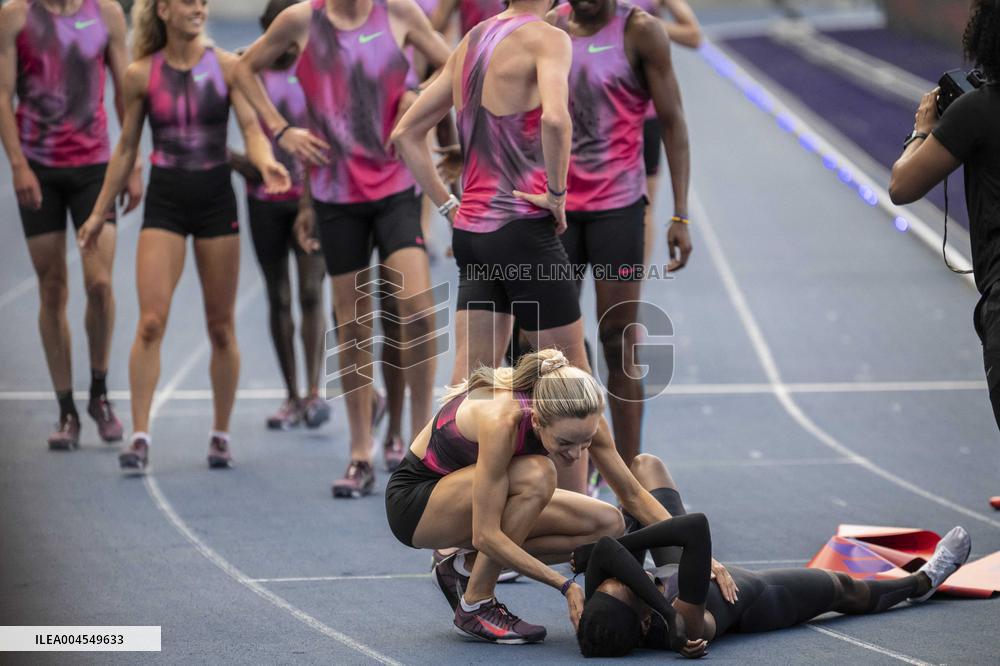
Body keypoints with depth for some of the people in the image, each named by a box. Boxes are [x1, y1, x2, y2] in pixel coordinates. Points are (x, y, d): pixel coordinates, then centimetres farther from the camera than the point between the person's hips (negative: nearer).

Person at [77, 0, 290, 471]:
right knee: (151, 321, -11)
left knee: (221, 326, 6)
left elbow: (251, 127, -7)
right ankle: (139, 436, -9)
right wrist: (99, 212, 10)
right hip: (164, 200, 0)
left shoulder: (225, 66, -1)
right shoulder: (141, 74, 1)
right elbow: (126, 148, 9)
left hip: (216, 197, 0)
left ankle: (221, 435, 17)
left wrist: (266, 164, -29)